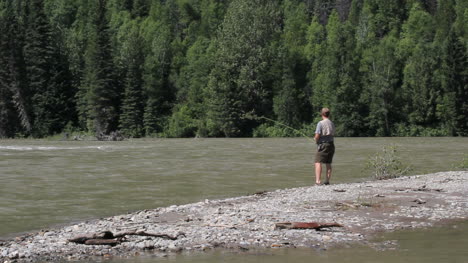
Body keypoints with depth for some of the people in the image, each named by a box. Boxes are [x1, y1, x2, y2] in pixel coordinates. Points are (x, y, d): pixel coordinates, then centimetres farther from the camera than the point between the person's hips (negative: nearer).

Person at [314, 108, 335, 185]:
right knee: (328, 164, 11)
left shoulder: (320, 123, -11)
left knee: (318, 162, -8)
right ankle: (327, 181, 13)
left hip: (323, 145, -7)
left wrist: (316, 139, 8)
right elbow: (333, 134, 14)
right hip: (331, 144, 7)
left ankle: (318, 180, -19)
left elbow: (317, 136, -14)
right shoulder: (332, 124, 10)